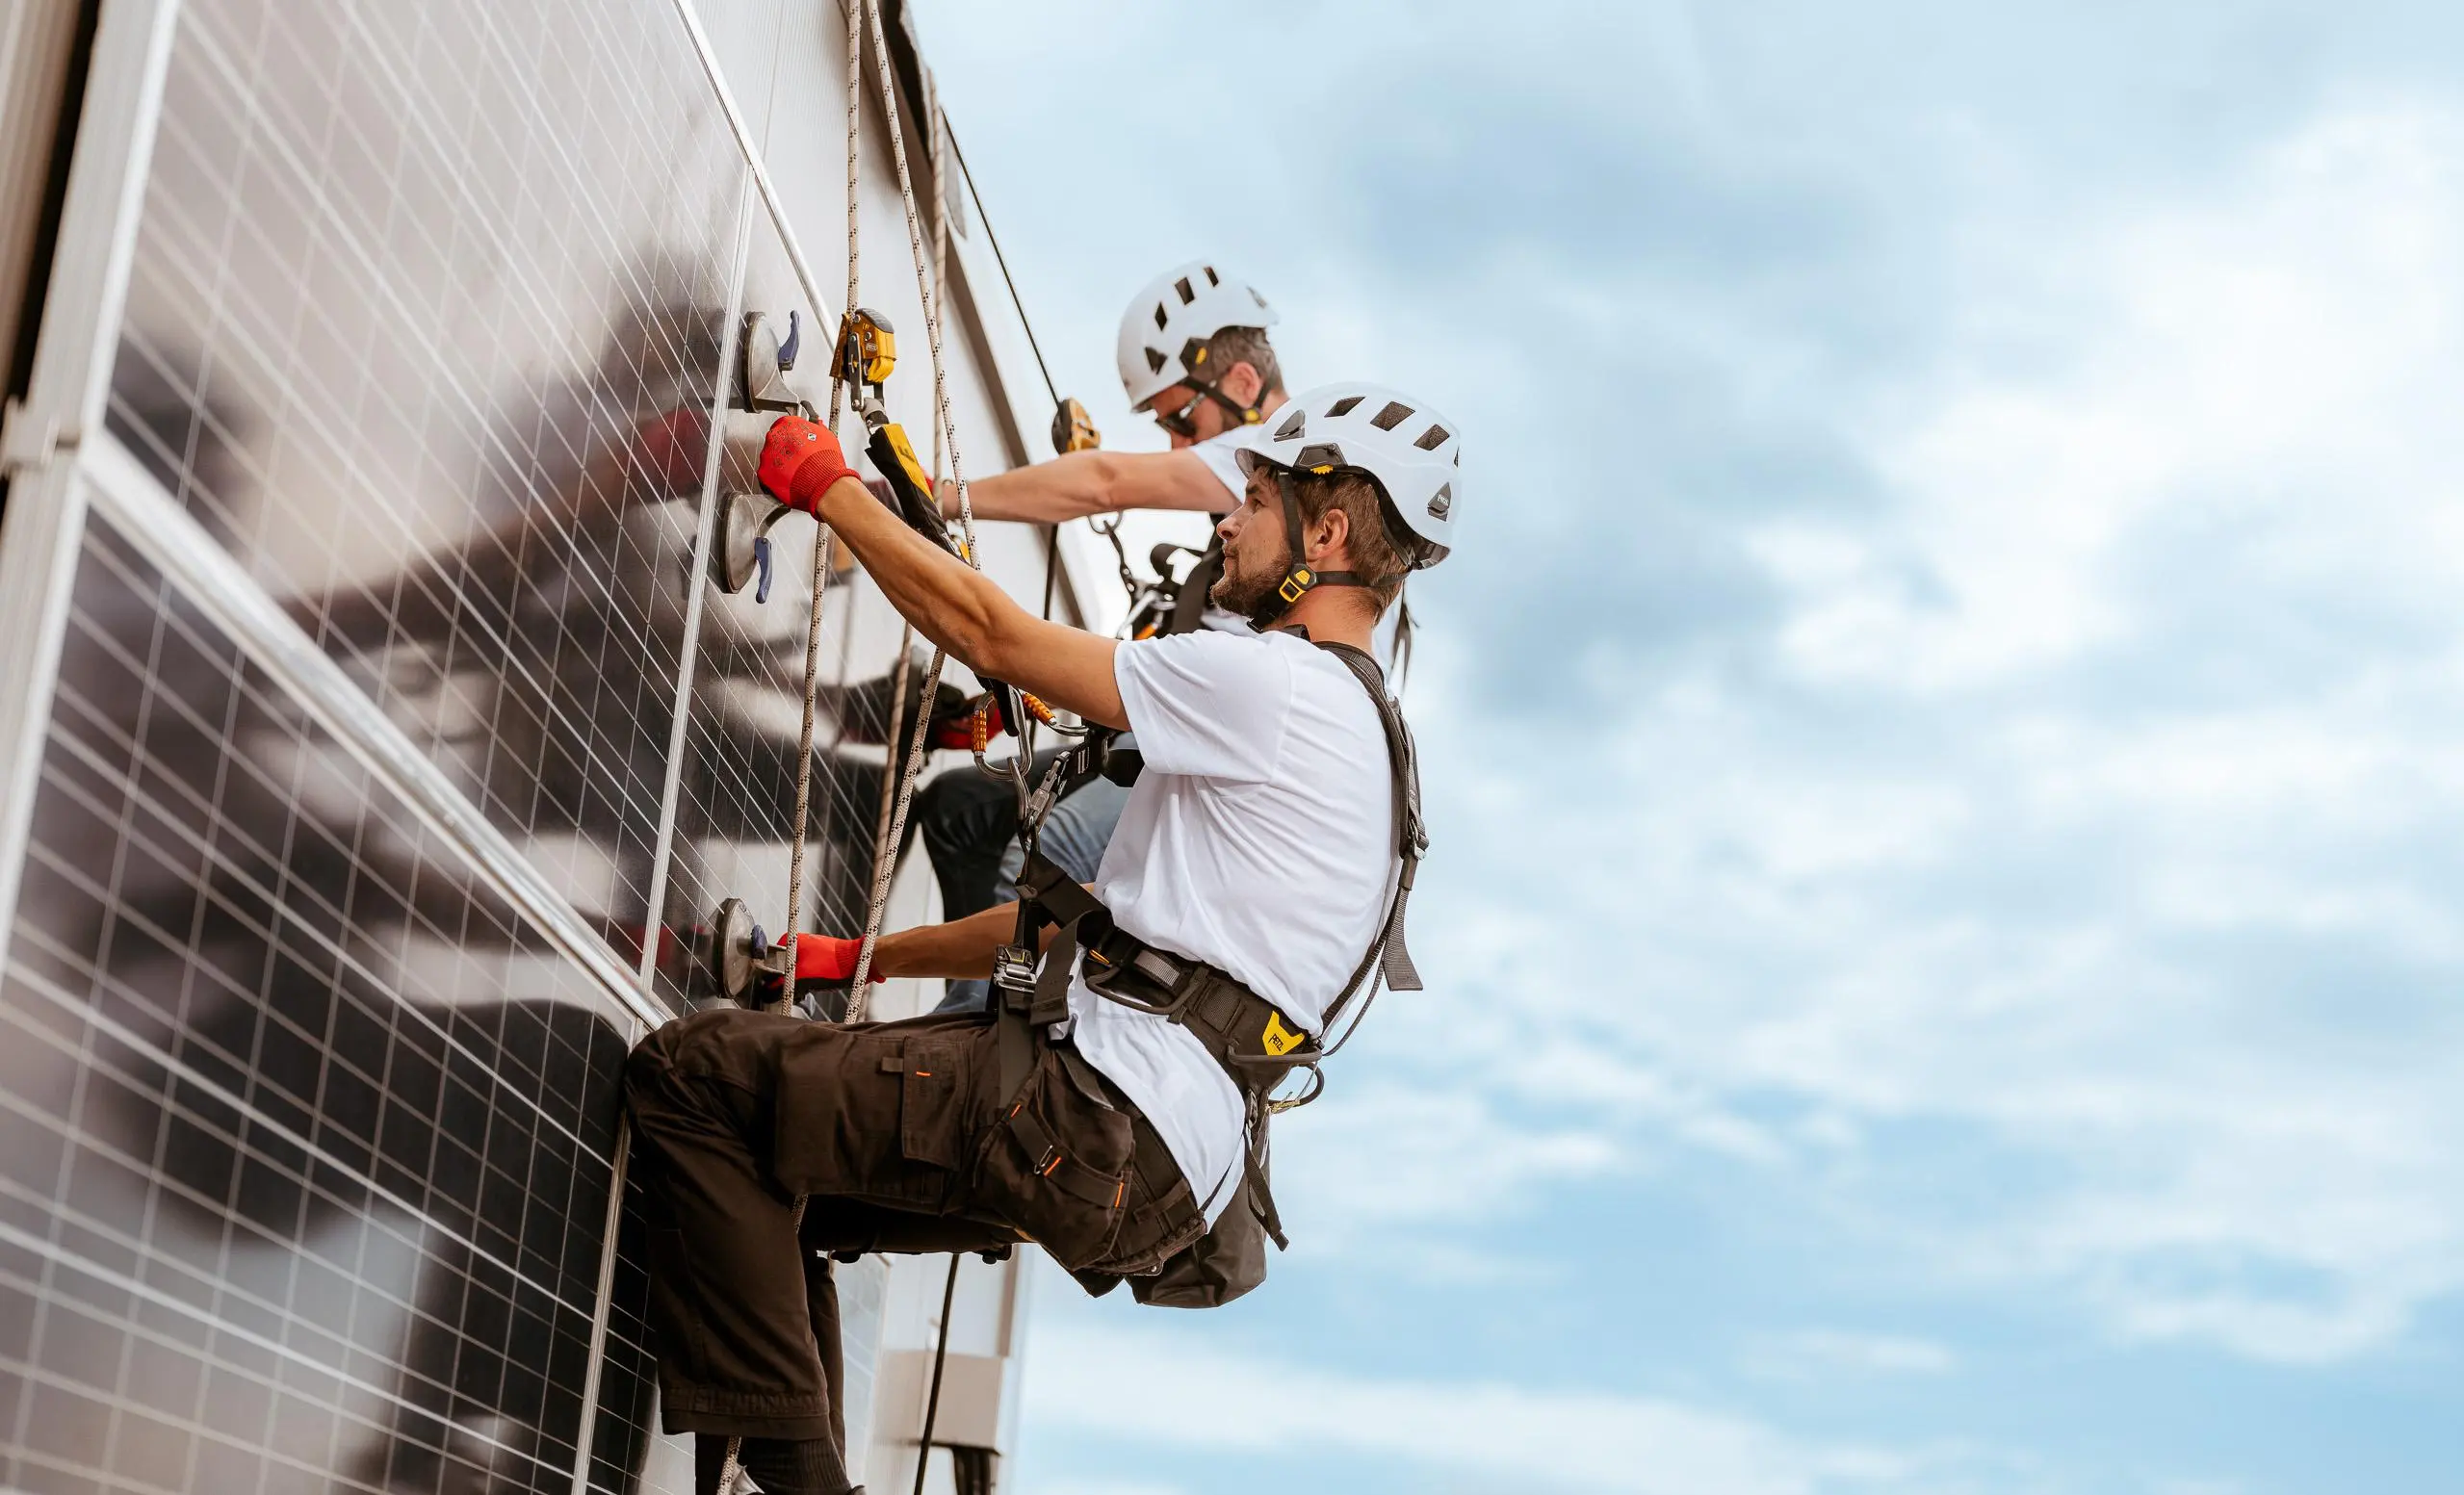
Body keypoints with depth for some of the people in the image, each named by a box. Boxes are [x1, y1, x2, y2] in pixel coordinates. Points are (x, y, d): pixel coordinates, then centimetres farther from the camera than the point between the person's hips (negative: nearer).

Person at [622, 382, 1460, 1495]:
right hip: (1149, 1167, 10)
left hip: (1101, 1131, -10)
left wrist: (825, 484, 7)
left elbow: (992, 633, -7)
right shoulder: (1345, 726, 22)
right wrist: (857, 959, 27)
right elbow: (1098, 917, 25)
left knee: (687, 1074, -11)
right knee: (764, 1167, 22)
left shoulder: (1280, 685, -10)